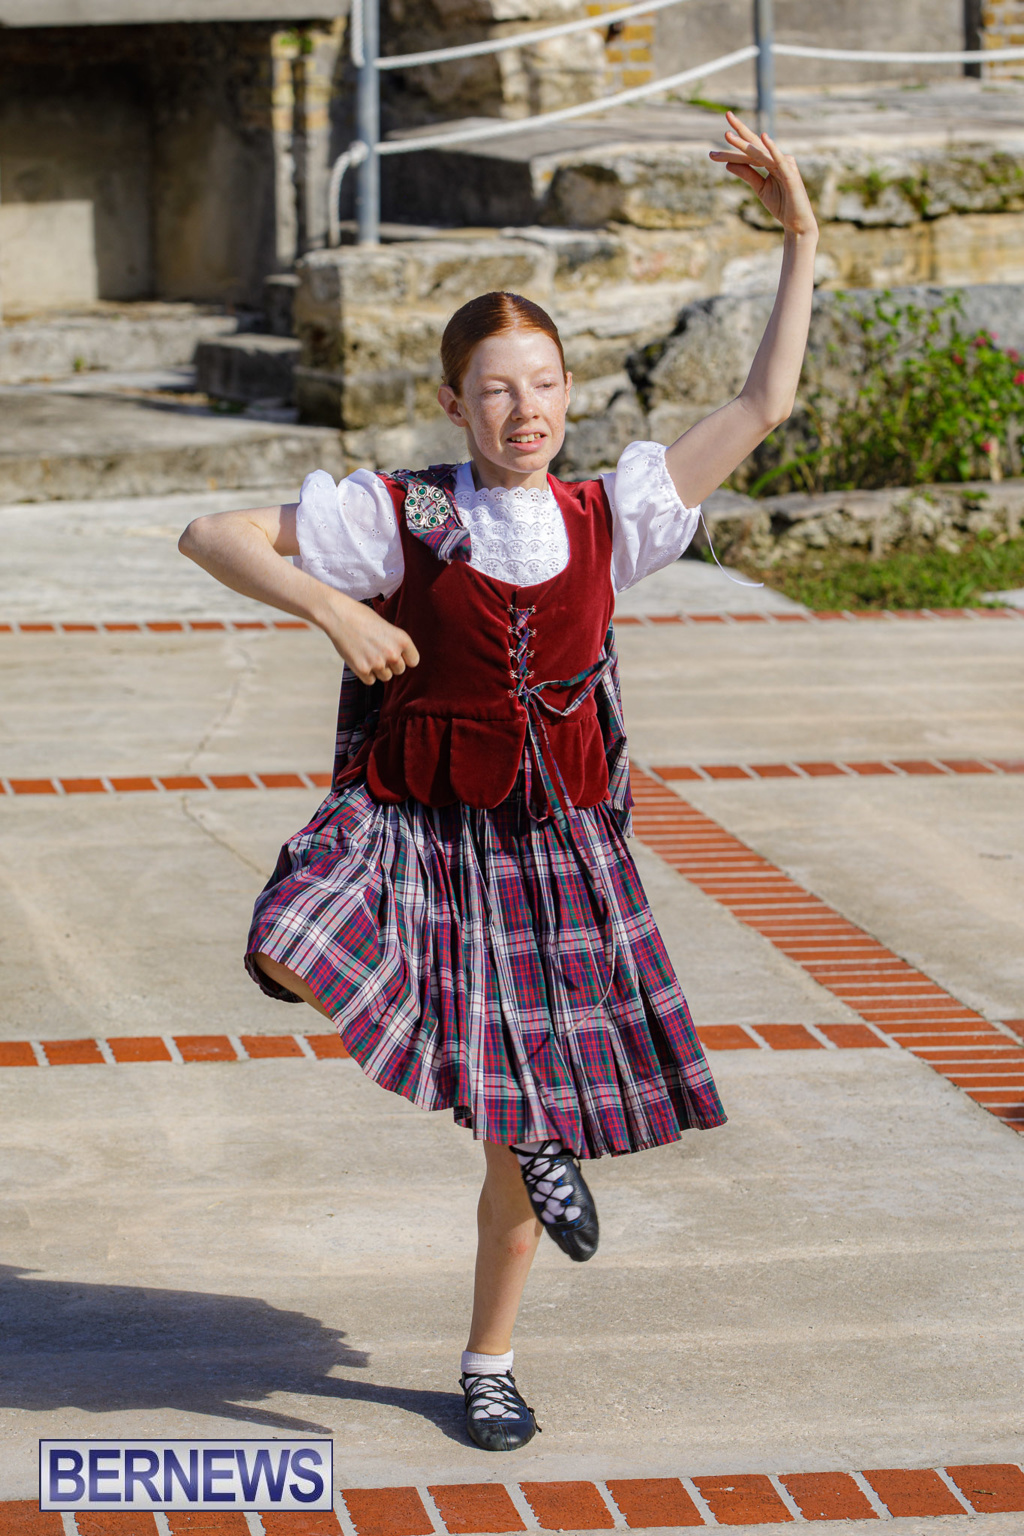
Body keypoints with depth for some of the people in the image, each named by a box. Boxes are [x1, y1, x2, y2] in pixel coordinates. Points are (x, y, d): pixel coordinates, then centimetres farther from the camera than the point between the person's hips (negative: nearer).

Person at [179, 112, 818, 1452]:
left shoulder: (608, 520, 1)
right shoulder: (401, 519, -6)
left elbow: (765, 404, 2)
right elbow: (210, 536, -5)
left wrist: (800, 240, -3)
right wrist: (332, 610, -18)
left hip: (552, 847, 2)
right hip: (413, 827, -1)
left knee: (516, 1145, 5)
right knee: (297, 956, -33)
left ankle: (491, 1363, 29)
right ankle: (539, 1135, -11)